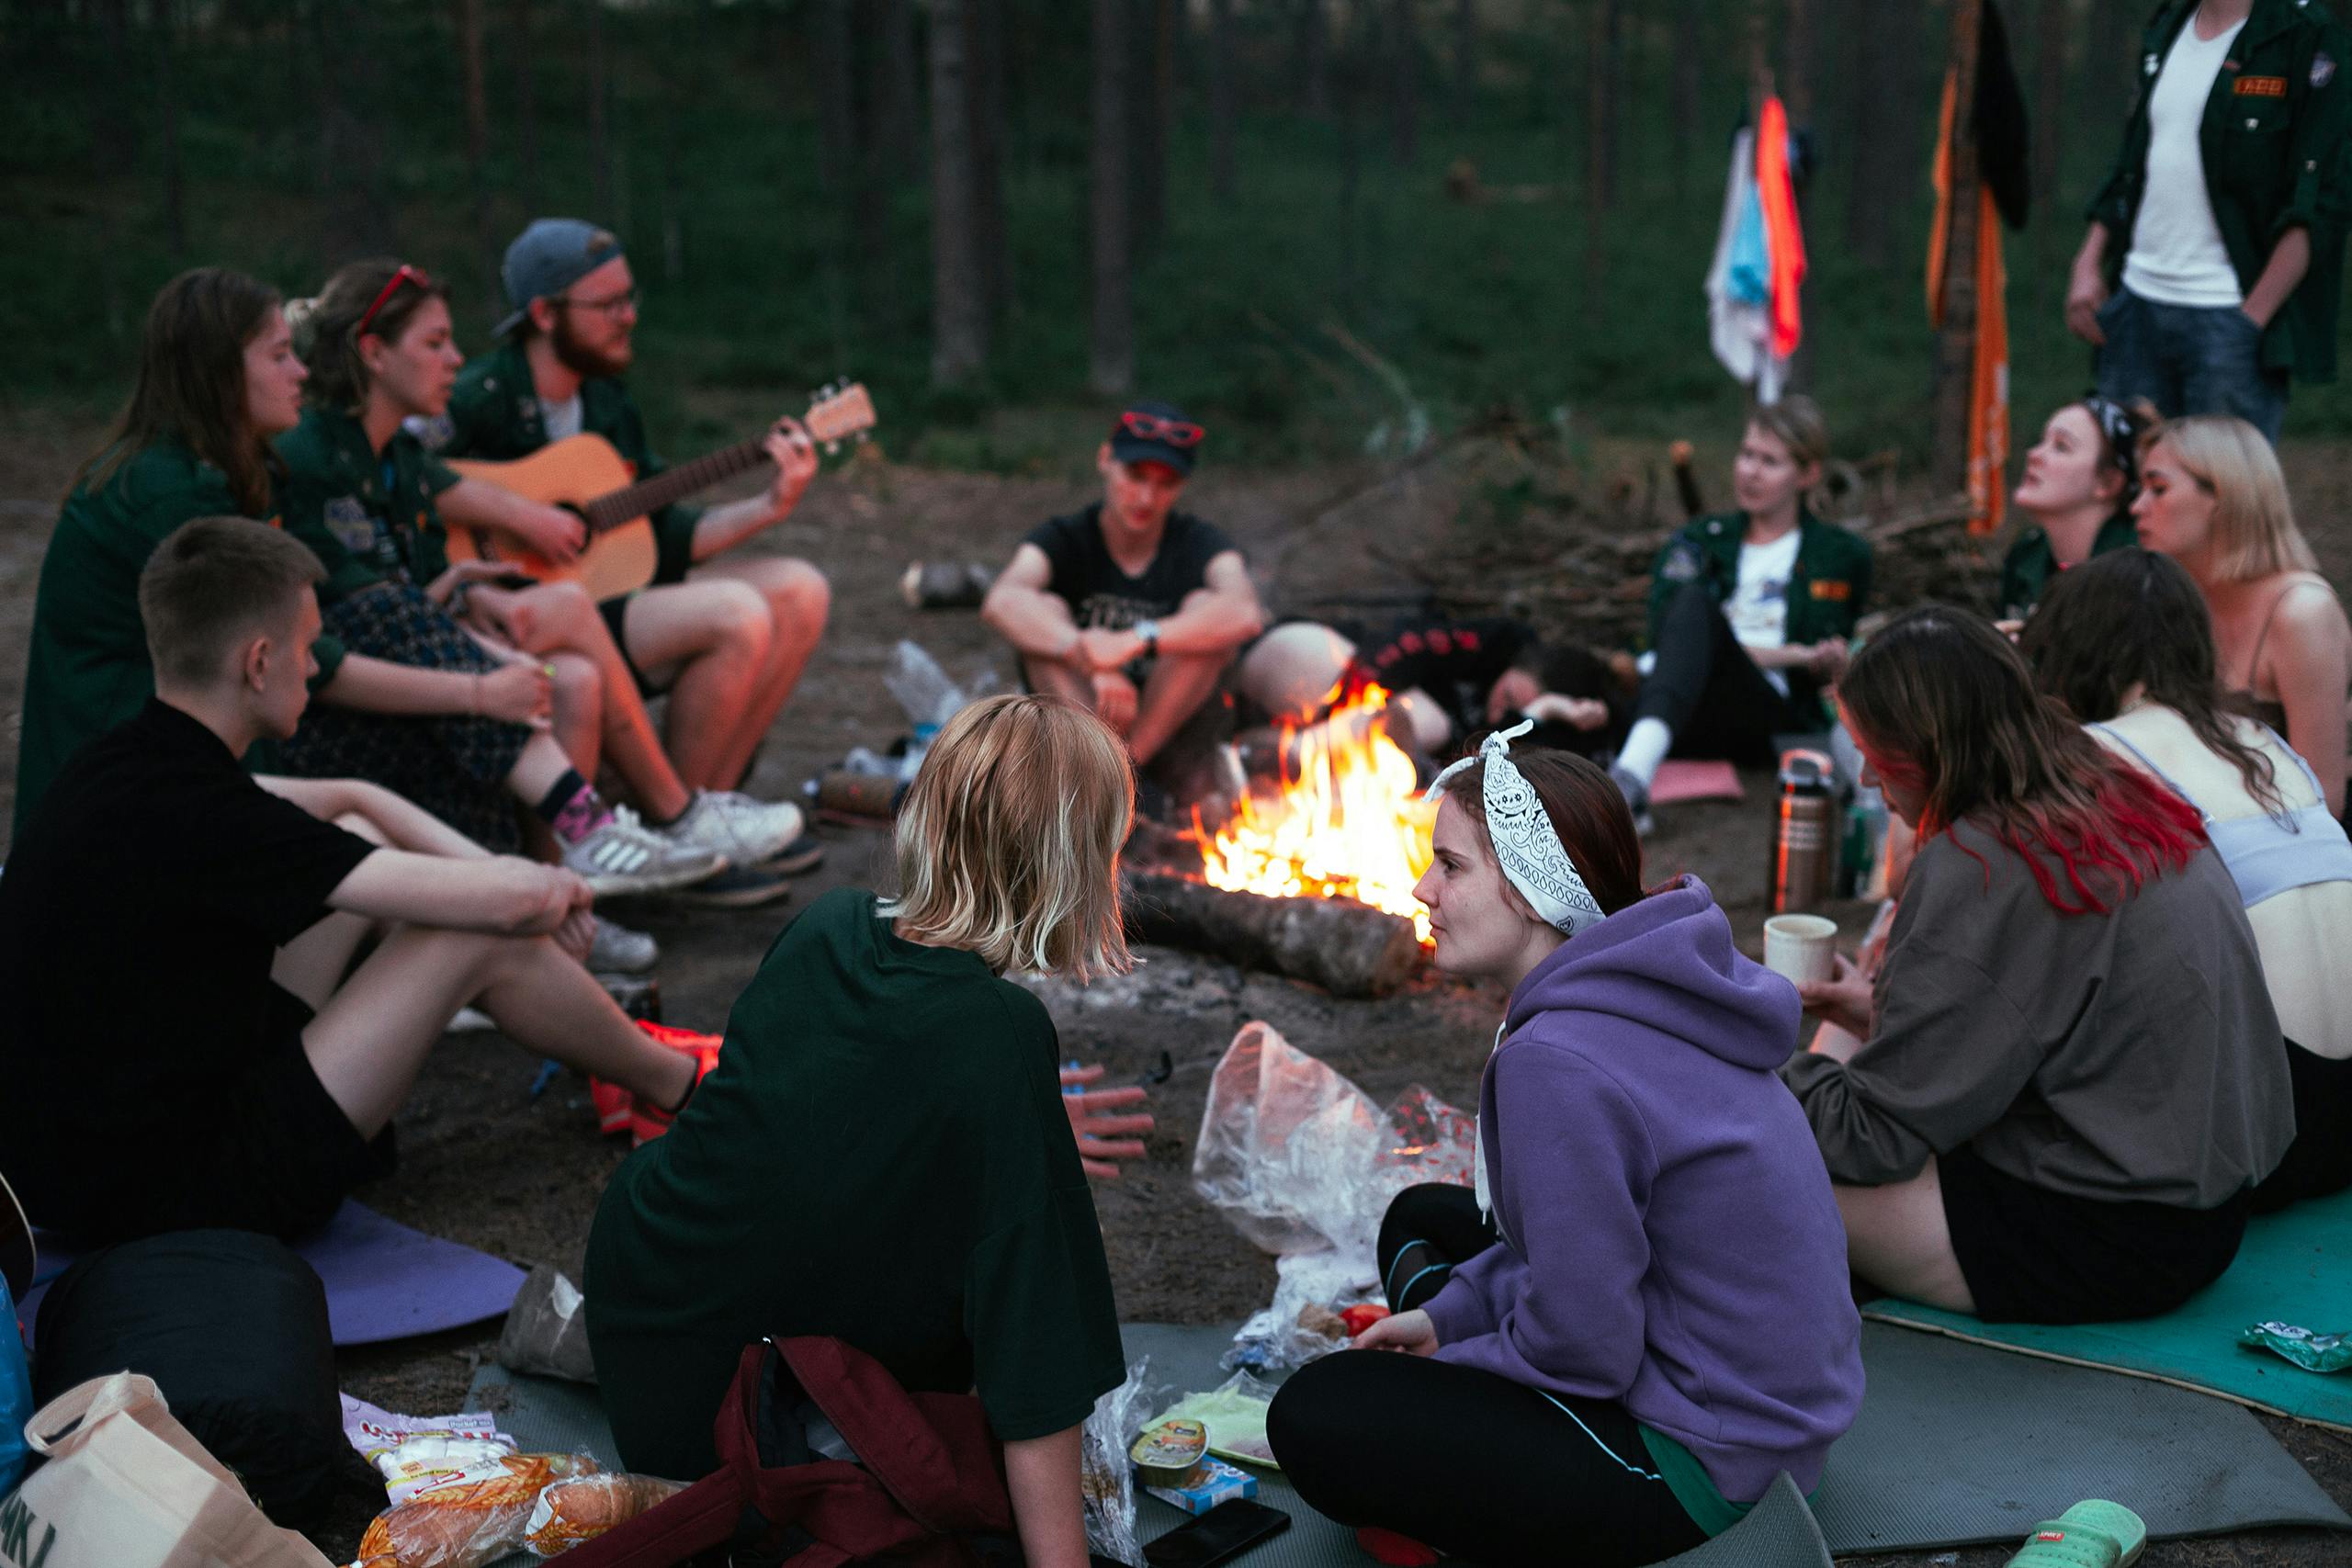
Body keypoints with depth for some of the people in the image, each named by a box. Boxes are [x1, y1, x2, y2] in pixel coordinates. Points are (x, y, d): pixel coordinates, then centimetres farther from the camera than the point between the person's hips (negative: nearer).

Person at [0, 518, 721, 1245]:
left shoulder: (127, 764, 2)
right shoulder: (190, 815, -26)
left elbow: (353, 798, 17)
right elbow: (506, 902, -24)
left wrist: (505, 876, 6)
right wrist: (556, 888, 0)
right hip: (164, 1198, -10)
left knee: (357, 841, 14)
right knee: (482, 936, -8)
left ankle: (615, 1047, 25)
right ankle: (676, 1083, 18)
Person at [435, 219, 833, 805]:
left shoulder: (607, 398, 13)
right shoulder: (479, 400, -13)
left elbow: (665, 537, 12)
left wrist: (768, 507, 0)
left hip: (613, 589, 9)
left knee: (800, 592, -1)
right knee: (736, 615, -26)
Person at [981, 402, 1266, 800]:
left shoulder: (1199, 543, -7)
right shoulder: (1065, 538, -6)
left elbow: (1246, 614, -31)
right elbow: (1001, 602, -29)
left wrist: (1134, 641, -43)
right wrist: (1090, 661, -46)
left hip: (1169, 722, 0)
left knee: (1206, 610, -24)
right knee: (1045, 611, -23)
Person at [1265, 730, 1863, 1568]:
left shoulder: (1556, 1062, -29)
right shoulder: (1631, 987, 2)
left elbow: (1578, 1349, -23)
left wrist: (1439, 1358, -5)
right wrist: (1445, 1316, 8)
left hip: (1706, 1464, -10)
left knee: (1314, 1414, -11)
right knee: (1419, 1221, 21)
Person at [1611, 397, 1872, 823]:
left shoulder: (1840, 555, 24)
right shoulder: (1697, 542, 25)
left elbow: (1825, 671, 21)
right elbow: (1663, 628, 7)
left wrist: (1833, 667, -4)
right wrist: (1782, 655, -2)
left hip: (1771, 717, -2)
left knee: (1696, 606, -31)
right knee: (1693, 596, -31)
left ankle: (1634, 770, -58)